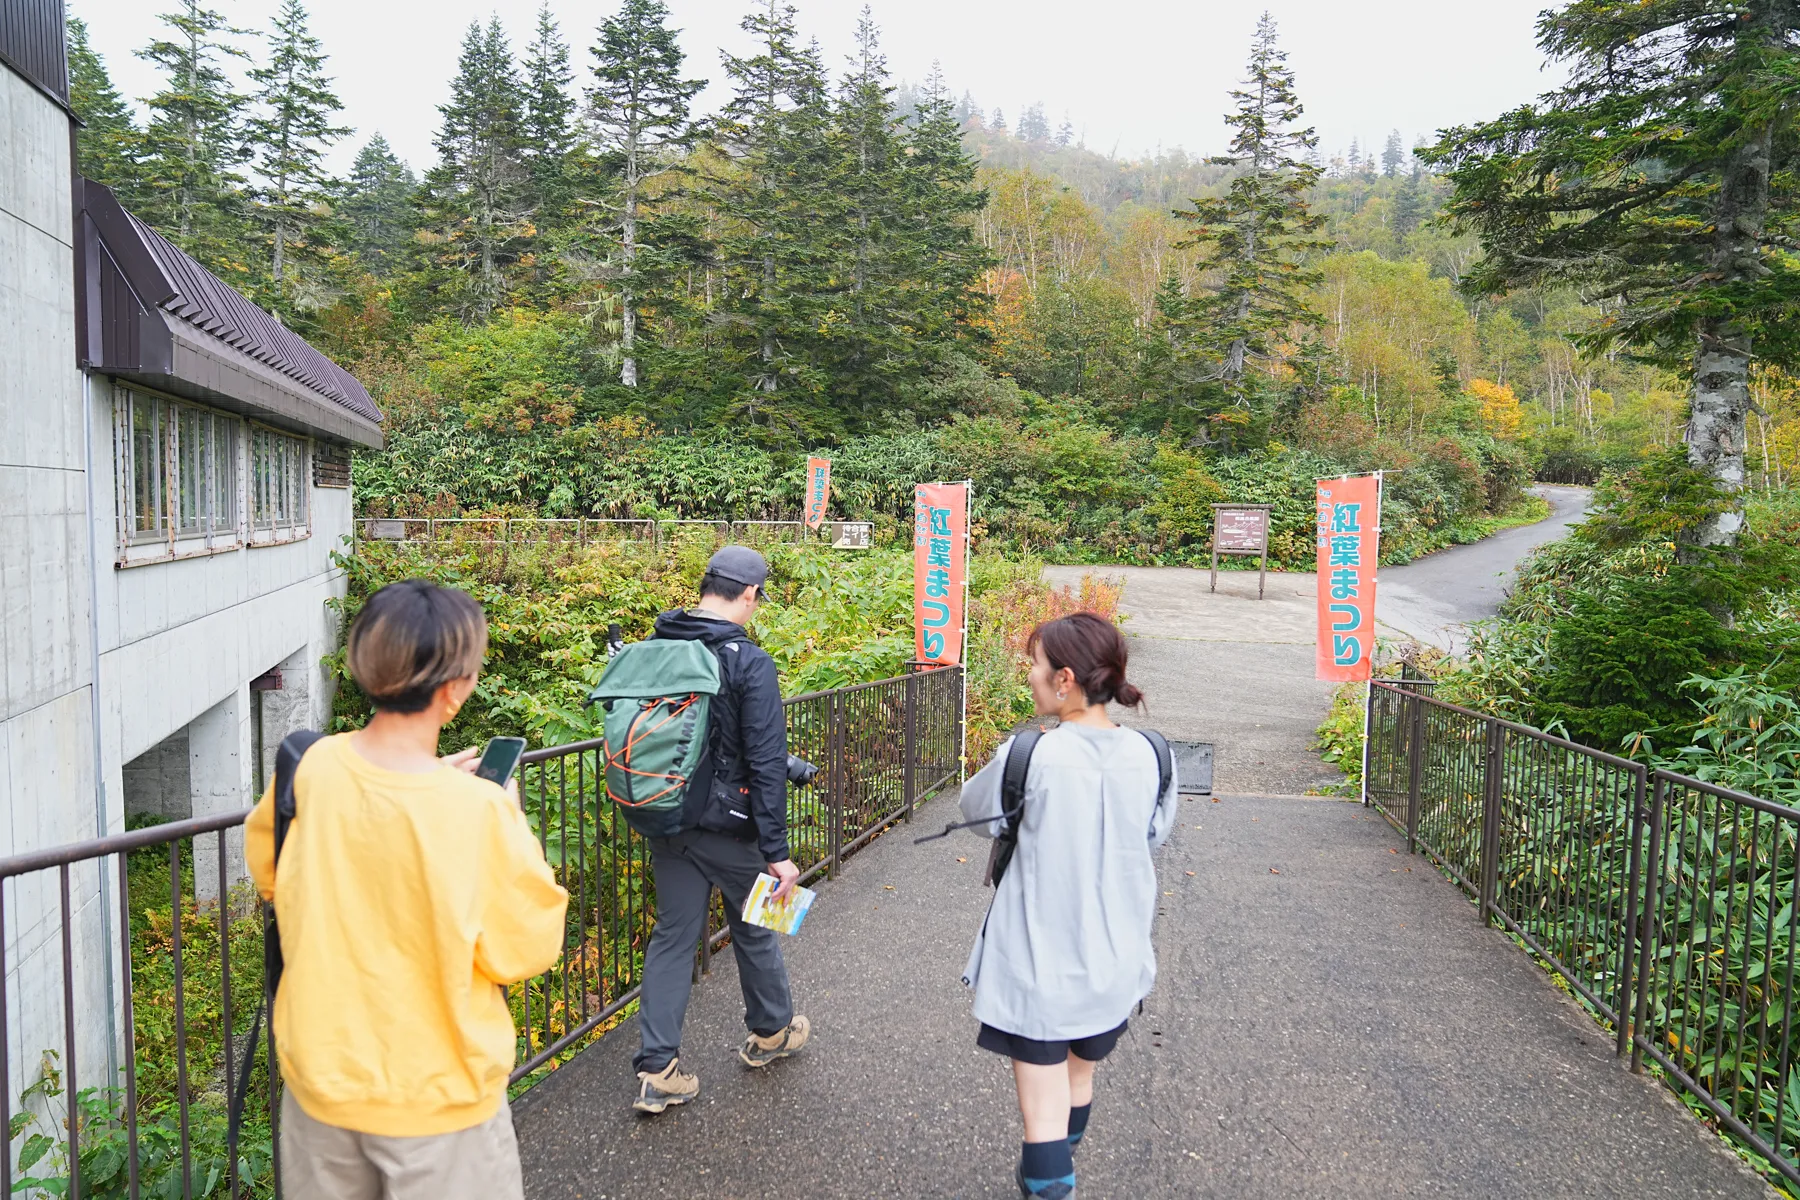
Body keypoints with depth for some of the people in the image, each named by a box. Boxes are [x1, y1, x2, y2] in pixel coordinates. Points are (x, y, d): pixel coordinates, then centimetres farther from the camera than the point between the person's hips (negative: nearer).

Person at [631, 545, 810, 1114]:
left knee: (672, 935, 13)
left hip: (668, 826, 5)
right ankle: (771, 1031, 38)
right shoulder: (749, 662, -18)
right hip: (728, 826, -4)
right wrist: (777, 850, -17)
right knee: (753, 930, 17)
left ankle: (657, 1068, 12)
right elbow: (767, 763, -20)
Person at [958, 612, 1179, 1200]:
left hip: (1040, 964, -5)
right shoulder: (1148, 756, -9)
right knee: (1079, 1080, 27)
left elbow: (976, 812, -3)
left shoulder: (1028, 755, -22)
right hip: (1114, 962, 6)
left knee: (1042, 1109, 5)